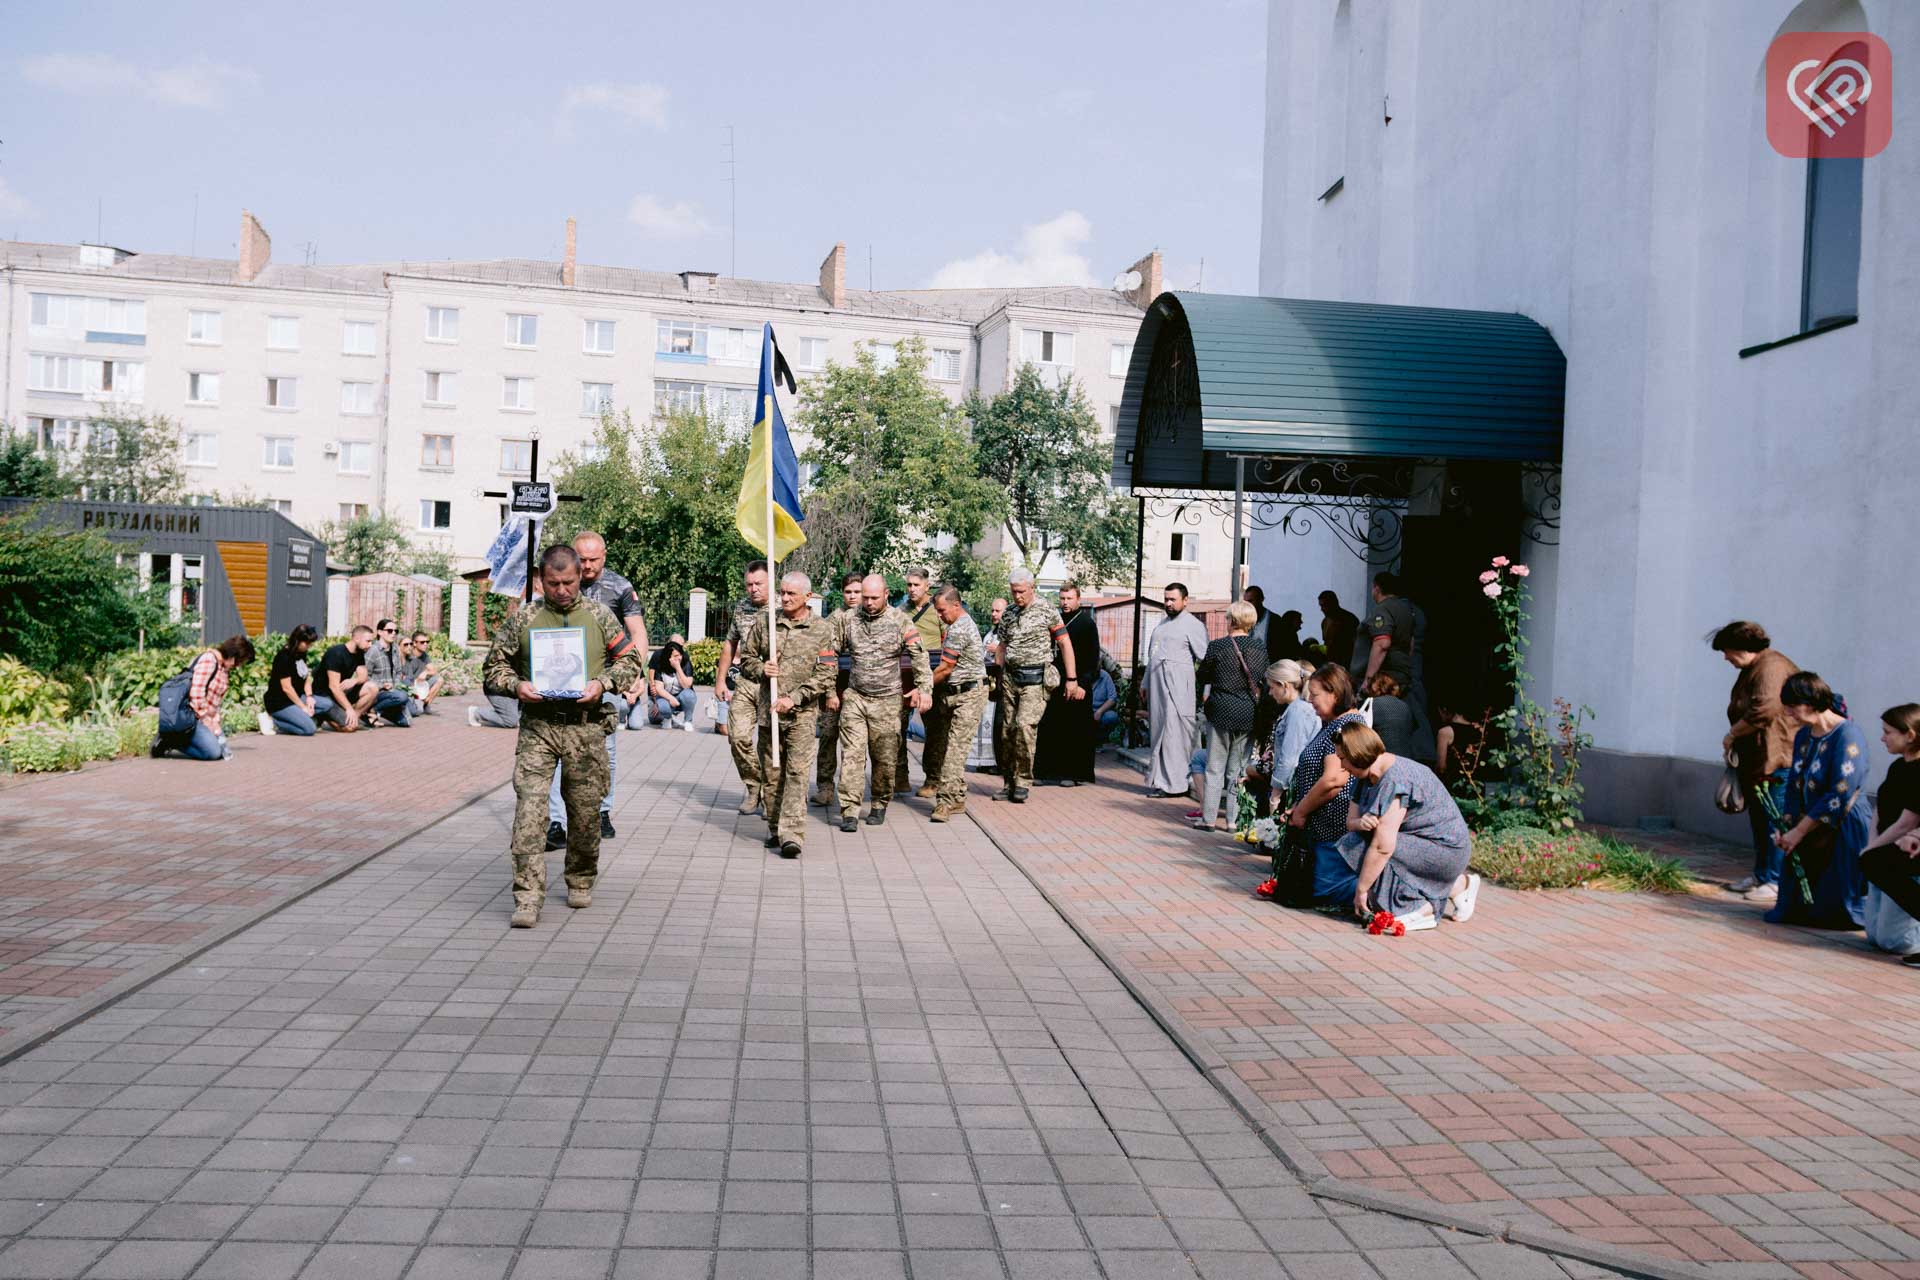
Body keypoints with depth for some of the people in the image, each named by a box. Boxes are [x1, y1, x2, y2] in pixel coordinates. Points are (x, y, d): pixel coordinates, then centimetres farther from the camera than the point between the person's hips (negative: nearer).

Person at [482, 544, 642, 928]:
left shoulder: (600, 616, 8)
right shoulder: (523, 619, 7)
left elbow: (630, 660, 10)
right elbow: (494, 667, 12)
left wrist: (603, 682, -8)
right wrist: (516, 684, -9)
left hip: (586, 727, 1)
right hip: (537, 726, 0)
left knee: (585, 810, 8)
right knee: (529, 809, -11)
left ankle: (580, 882, 29)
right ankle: (527, 898, -9)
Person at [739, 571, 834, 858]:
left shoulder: (822, 629, 0)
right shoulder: (764, 621, 8)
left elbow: (826, 675, -4)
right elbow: (746, 658, 16)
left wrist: (794, 698, -12)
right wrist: (761, 669, -7)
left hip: (803, 712, -3)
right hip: (768, 709, 3)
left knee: (798, 772, -11)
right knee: (771, 773, 9)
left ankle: (792, 834, -14)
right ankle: (775, 829, 22)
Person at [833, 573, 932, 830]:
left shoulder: (900, 621, -1)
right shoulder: (848, 620, 5)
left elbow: (919, 656, -2)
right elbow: (831, 652, 13)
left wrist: (924, 688, -10)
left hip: (887, 700, -1)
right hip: (854, 697, 1)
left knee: (884, 758, 5)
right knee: (852, 753, -7)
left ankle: (880, 805, 23)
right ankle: (849, 811, -6)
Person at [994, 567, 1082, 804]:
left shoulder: (1046, 609, -4)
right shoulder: (1008, 613, 12)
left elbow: (1065, 644, -4)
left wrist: (1072, 680, -7)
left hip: (1036, 677, -5)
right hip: (1010, 677, 5)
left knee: (1025, 726, -19)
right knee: (1009, 730, 3)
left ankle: (1023, 782, -8)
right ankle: (1011, 783, 12)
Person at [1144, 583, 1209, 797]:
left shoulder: (1193, 624, -4)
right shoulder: (1162, 624, 21)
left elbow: (1204, 660, -8)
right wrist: (1145, 683, 22)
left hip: (1177, 687, -8)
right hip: (1157, 686, 8)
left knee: (1174, 734, -8)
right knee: (1158, 732, 8)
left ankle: (1175, 783, -4)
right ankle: (1159, 781, 13)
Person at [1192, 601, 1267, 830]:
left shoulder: (1217, 646, -10)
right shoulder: (1260, 649, 1)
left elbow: (1202, 676, 1)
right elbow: (1264, 680, 11)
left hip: (1221, 713, -3)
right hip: (1249, 715, 3)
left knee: (1215, 767, 5)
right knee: (1238, 769, 11)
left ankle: (1208, 818, 7)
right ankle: (1233, 819, 12)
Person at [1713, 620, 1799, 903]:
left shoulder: (1772, 667, -17)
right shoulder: (1750, 670, 17)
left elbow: (1764, 710, -29)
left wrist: (1733, 734, -17)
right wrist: (1734, 742, 14)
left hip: (1777, 761, -11)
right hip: (1755, 761, 11)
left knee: (1775, 823, -6)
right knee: (1759, 820, 17)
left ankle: (1776, 882, -1)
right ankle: (1761, 875, 26)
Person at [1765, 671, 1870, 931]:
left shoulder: (1847, 735, -15)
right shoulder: (1803, 736, 10)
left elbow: (1840, 796, -20)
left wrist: (1798, 831, -14)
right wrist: (1787, 828, 0)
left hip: (1843, 834, -8)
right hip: (1809, 836, 8)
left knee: (1833, 915, -1)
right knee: (1792, 913, 7)